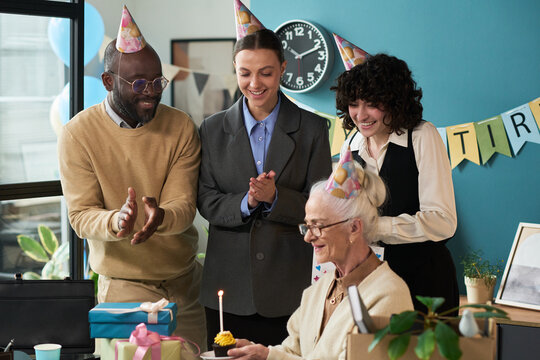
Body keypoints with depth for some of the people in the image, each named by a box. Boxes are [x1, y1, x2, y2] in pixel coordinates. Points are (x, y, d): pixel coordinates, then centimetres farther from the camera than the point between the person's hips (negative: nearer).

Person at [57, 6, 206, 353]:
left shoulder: (181, 127, -3)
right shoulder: (79, 134, -9)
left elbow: (185, 206, -9)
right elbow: (81, 215, -11)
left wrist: (160, 217, -33)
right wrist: (116, 221, -33)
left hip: (185, 282, 3)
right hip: (124, 287, -3)